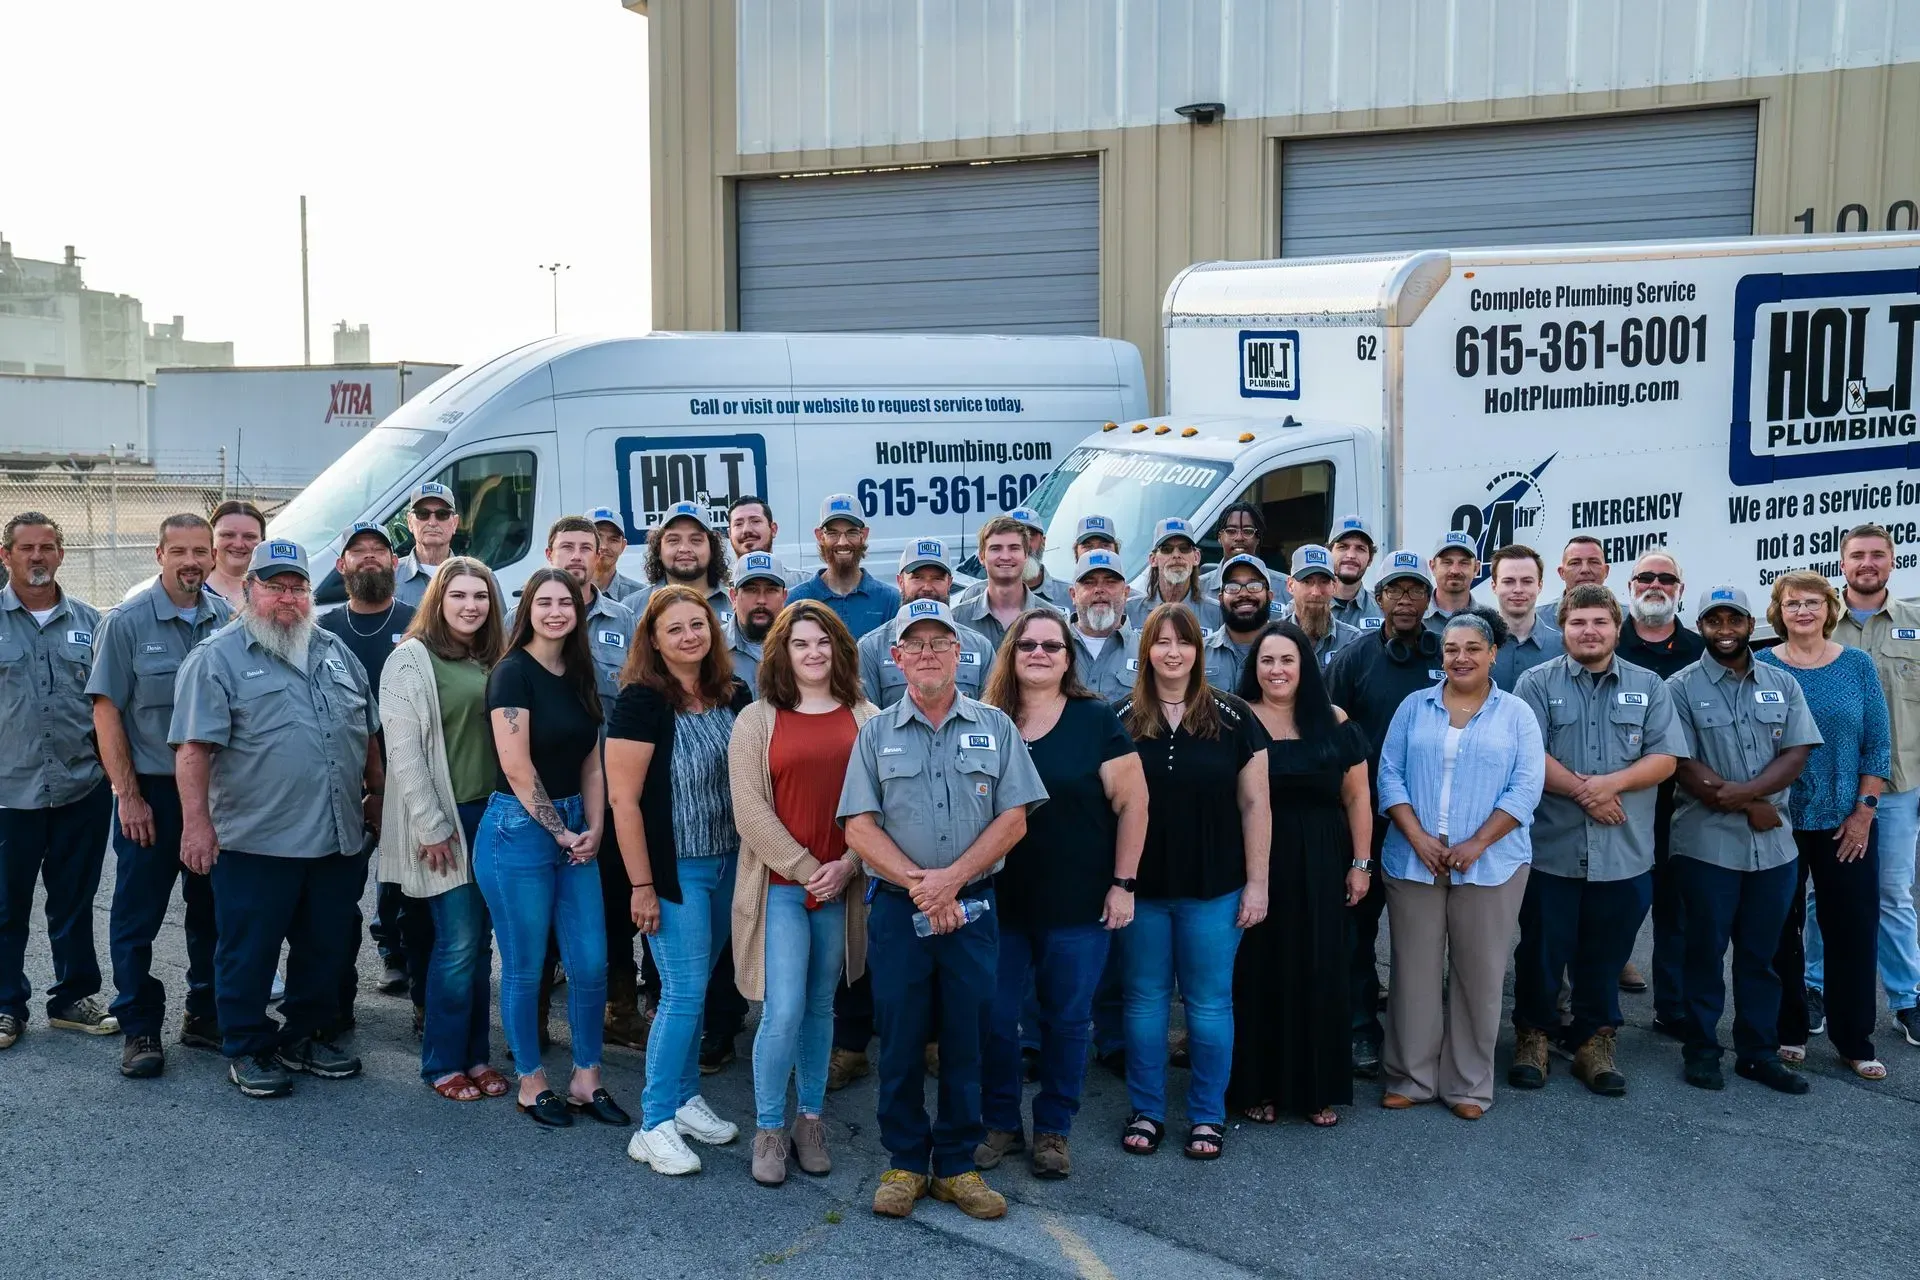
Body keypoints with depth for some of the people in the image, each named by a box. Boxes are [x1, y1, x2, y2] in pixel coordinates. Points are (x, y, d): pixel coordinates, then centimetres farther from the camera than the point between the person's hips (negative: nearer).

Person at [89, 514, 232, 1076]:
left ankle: (206, 1016, 26)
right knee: (137, 916, 3)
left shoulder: (230, 619, 2)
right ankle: (139, 1030, 14)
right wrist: (129, 796, -11)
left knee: (213, 909, 12)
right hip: (152, 792, -3)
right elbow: (106, 711, -7)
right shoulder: (127, 622, -6)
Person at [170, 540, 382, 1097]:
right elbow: (194, 746, -13)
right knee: (249, 952, 5)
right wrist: (196, 822, -21)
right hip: (256, 842, -6)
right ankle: (247, 1051, 20)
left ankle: (305, 1038, 30)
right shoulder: (216, 657, -6)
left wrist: (378, 794, 19)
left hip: (339, 840, 6)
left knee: (327, 951, 14)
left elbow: (368, 732, 21)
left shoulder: (334, 651, 13)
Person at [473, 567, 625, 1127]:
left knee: (591, 963, 6)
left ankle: (587, 1080, 20)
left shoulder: (580, 677, 10)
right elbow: (517, 769, -15)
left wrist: (594, 829, 1)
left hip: (574, 831, 7)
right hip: (519, 829, -6)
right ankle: (531, 1084, 21)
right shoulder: (513, 673, -11)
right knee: (526, 968, 5)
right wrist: (559, 833, -10)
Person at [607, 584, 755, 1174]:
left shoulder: (735, 696, 3)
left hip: (727, 862, 6)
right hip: (674, 870, -6)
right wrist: (642, 886, -16)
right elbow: (624, 800, -16)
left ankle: (685, 1100, 29)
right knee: (684, 992, -4)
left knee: (696, 987, 15)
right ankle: (654, 1126, 8)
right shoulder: (642, 702, -15)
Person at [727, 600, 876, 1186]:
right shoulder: (757, 720, 0)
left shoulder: (866, 719, 6)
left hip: (842, 888, 2)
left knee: (820, 1007, 12)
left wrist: (846, 867, -10)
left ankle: (810, 1120, 26)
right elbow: (750, 811, -6)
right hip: (779, 885, -2)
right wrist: (807, 869, -11)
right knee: (783, 1011, -6)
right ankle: (768, 1130, 12)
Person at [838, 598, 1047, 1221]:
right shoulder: (876, 733, 5)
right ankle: (905, 1163, 21)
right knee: (901, 1042, 6)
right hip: (897, 910, 0)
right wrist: (917, 883, -15)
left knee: (966, 1041, 7)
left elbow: (1013, 820, -2)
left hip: (973, 909, 0)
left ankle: (956, 1164, 21)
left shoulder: (995, 726, 4)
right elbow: (859, 826, -3)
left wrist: (950, 879, -12)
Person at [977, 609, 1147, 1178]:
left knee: (1067, 1020, 9)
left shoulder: (1096, 720, -5)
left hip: (1079, 906, -2)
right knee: (995, 1018, 6)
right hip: (1001, 901, 2)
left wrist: (1123, 882, -8)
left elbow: (1132, 802, -5)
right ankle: (1000, 1124, 25)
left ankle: (1053, 1130, 26)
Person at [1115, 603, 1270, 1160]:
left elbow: (1254, 805, -1)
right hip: (1142, 887, 1)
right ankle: (1146, 1110, 23)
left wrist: (1257, 883, -3)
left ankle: (1208, 1115, 21)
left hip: (1213, 889, -1)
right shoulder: (1122, 722, 1)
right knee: (1144, 1000, 10)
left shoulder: (1233, 719, -2)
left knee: (1209, 1003, 7)